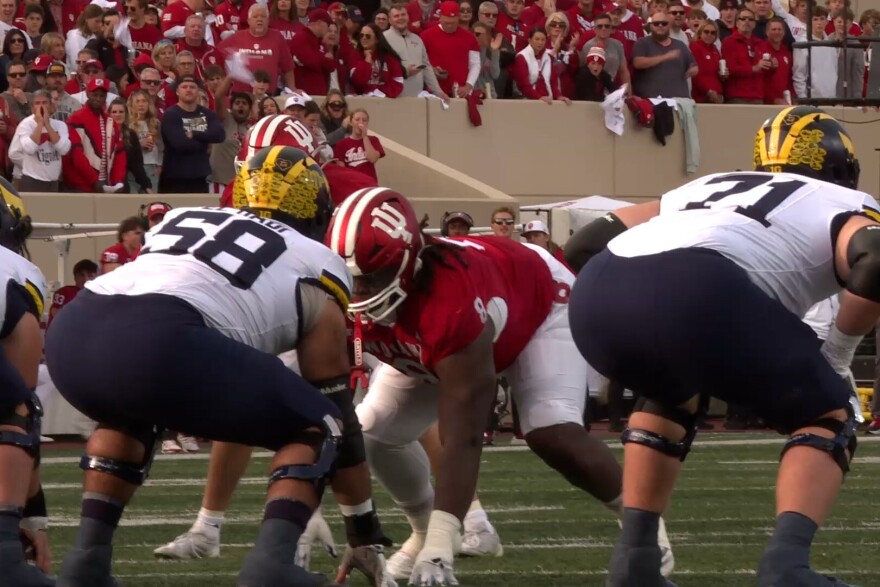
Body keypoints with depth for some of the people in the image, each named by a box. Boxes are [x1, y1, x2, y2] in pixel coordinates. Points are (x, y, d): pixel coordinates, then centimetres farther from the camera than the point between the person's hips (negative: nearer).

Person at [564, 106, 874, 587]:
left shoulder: (709, 186, 40)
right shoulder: (846, 208, 25)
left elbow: (584, 245, 36)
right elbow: (873, 267, 1)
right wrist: (842, 345, 16)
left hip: (595, 295, 5)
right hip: (695, 290, -5)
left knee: (670, 395, 37)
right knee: (827, 417, 15)